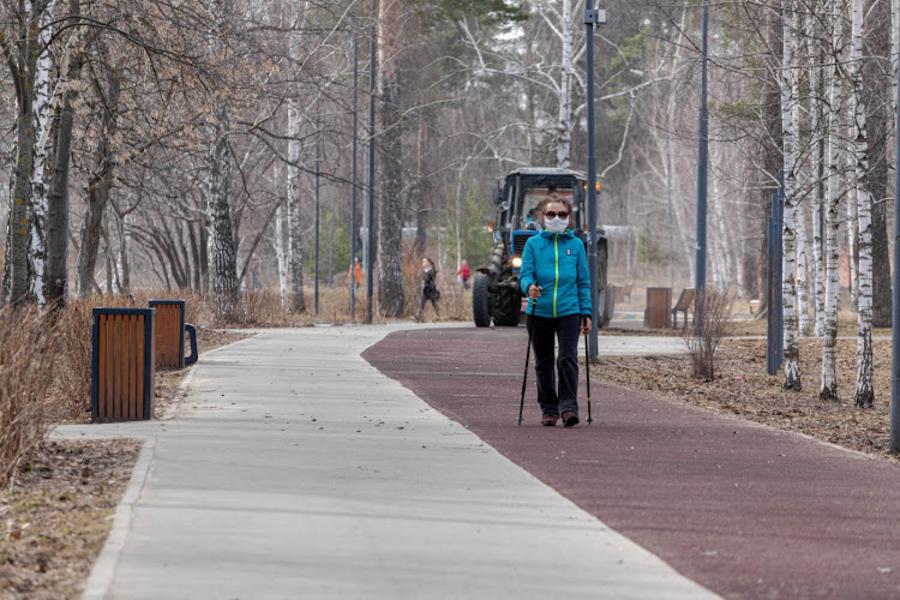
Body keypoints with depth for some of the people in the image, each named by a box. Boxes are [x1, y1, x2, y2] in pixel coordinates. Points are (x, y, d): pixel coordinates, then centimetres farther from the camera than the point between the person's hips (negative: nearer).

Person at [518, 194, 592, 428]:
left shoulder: (576, 244, 7)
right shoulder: (533, 244, 4)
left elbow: (584, 281, 9)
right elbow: (525, 274, -3)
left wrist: (587, 312, 3)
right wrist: (529, 287, -27)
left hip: (569, 311, -1)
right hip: (539, 311, 1)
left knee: (568, 359, -14)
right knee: (543, 363, 8)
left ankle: (568, 406, -14)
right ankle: (549, 409, 18)